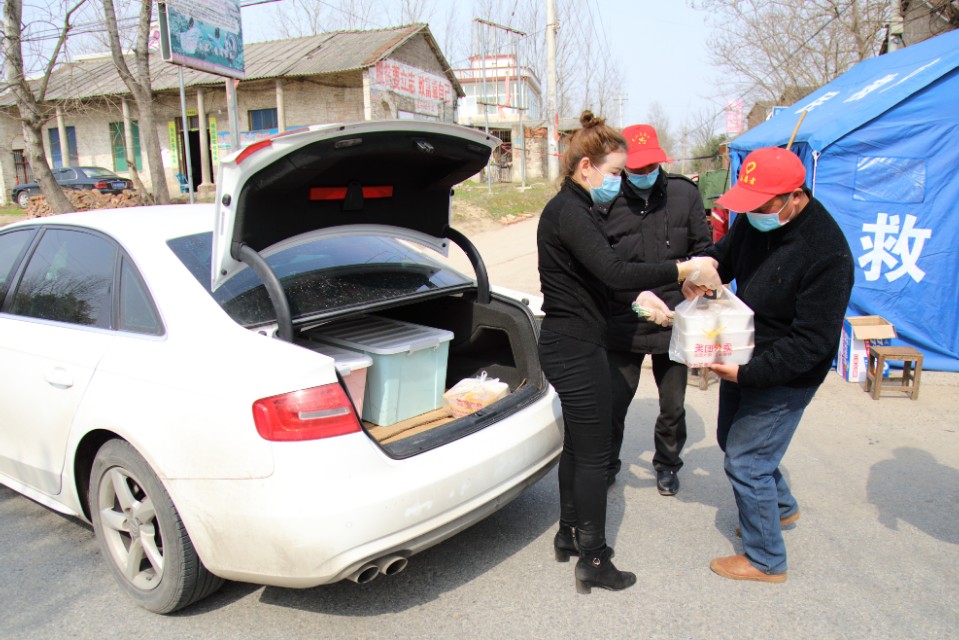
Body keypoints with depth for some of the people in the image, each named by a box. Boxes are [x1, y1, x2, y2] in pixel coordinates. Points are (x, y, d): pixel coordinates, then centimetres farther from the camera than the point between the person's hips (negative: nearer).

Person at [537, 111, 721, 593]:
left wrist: (642, 296, 8)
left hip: (568, 344, 11)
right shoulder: (568, 212, -19)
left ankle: (570, 535, 37)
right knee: (593, 453, 1)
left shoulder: (572, 208, 14)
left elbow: (600, 276, 20)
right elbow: (614, 272, -31)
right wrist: (685, 270, -27)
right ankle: (593, 562, 17)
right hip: (575, 350, -11)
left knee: (577, 444, 21)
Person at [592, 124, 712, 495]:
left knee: (673, 406, 16)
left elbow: (702, 251, 6)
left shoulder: (684, 194, -2)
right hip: (623, 323, -2)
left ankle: (667, 464, 42)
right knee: (612, 404, 5)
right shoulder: (606, 205, -9)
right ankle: (606, 466, 32)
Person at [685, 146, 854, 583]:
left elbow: (813, 341, -27)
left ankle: (766, 561, 20)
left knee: (746, 461, -2)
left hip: (785, 379, -9)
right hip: (744, 359, 9)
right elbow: (723, 255, 13)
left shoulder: (827, 254, -28)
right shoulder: (754, 222, -6)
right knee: (731, 439, 24)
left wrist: (749, 373, -29)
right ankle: (781, 507, 50)